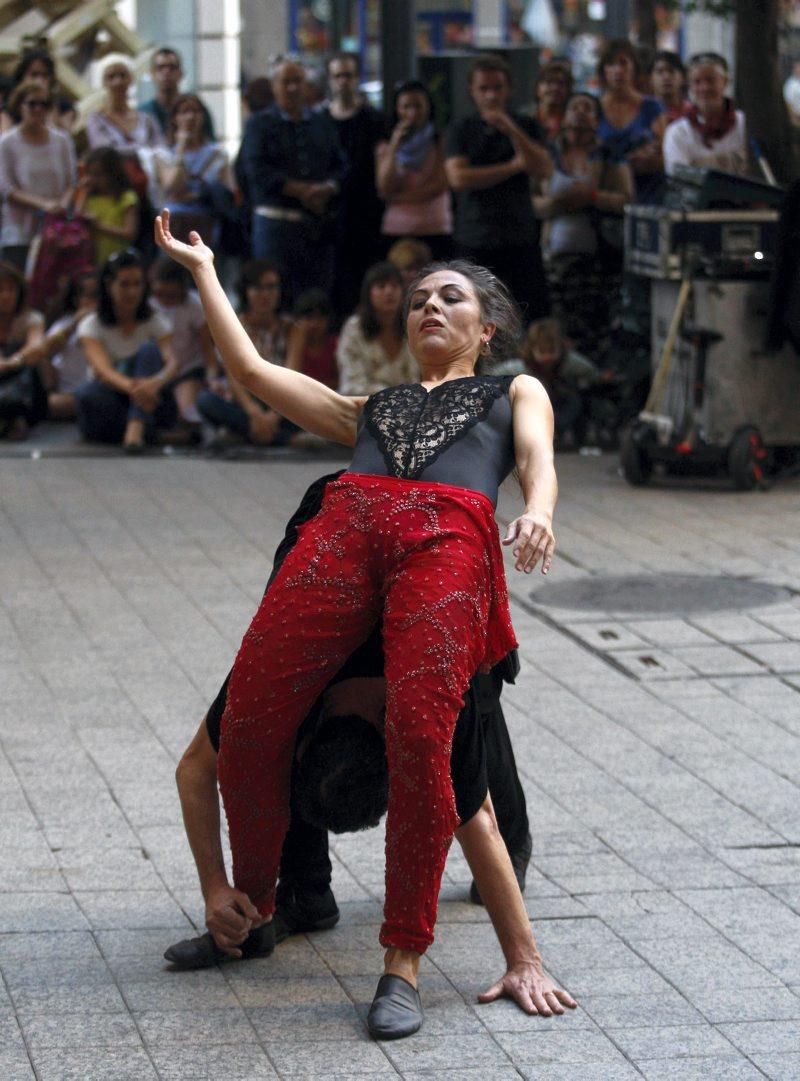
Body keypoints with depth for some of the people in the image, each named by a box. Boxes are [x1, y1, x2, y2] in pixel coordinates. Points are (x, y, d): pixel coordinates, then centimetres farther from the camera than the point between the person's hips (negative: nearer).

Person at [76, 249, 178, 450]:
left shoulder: (155, 323, 4)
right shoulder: (91, 325, -1)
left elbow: (172, 362, -16)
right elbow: (102, 369, -20)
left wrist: (157, 381, -42)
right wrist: (130, 387, -44)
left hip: (150, 409, 1)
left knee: (149, 349, -23)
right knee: (87, 394, -33)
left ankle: (136, 428, -41)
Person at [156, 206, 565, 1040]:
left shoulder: (516, 394, 34)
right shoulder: (369, 410, 40)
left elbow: (539, 462, 13)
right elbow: (250, 368, 34)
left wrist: (538, 514, -11)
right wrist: (202, 271, 40)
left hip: (450, 540, -3)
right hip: (347, 525, 3)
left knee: (419, 732, -27)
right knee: (248, 726, -14)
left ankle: (403, 961, -20)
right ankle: (253, 909, 8)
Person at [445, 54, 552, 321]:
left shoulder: (526, 127, 10)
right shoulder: (461, 131, 7)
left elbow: (542, 169, -5)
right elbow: (459, 177, -8)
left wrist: (512, 131, -14)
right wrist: (513, 167, -5)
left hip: (521, 237, 1)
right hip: (474, 239, -1)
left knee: (537, 316, -5)